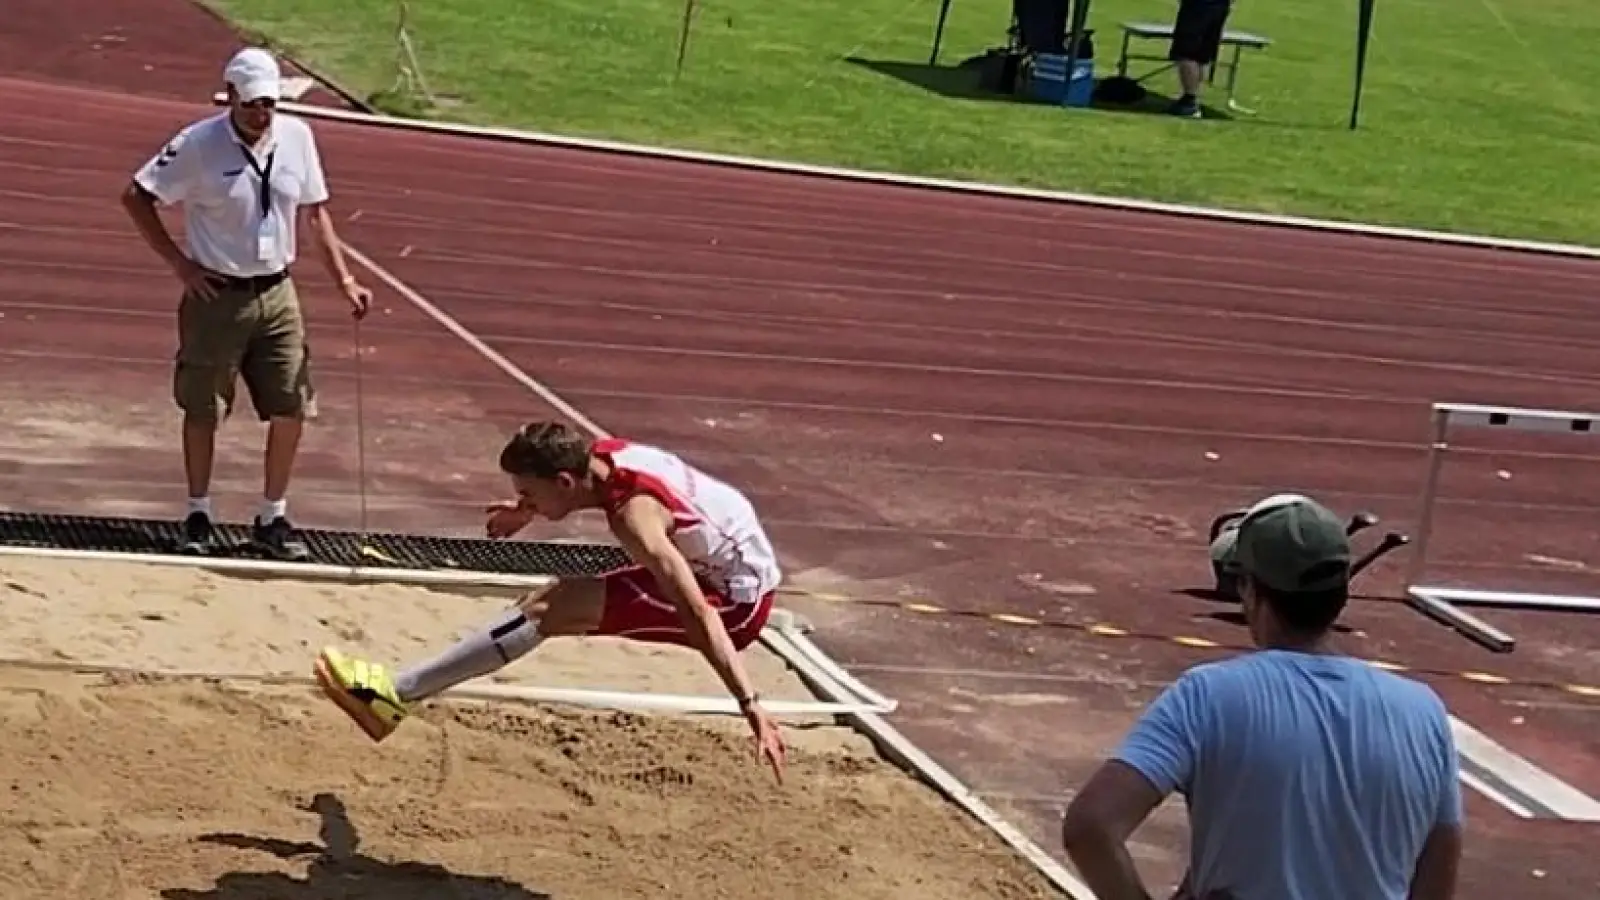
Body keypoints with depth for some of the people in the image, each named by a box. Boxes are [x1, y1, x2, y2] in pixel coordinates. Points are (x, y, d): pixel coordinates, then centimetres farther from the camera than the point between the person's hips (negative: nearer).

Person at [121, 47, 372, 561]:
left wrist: (344, 279, 4)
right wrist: (178, 262, -11)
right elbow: (135, 197, -7)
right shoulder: (199, 144, -13)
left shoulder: (296, 137, -1)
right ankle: (198, 515, 22)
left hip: (277, 294, 4)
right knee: (202, 411, 6)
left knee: (291, 410, 2)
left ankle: (272, 519, 16)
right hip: (216, 295, -4)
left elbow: (315, 211, 10)